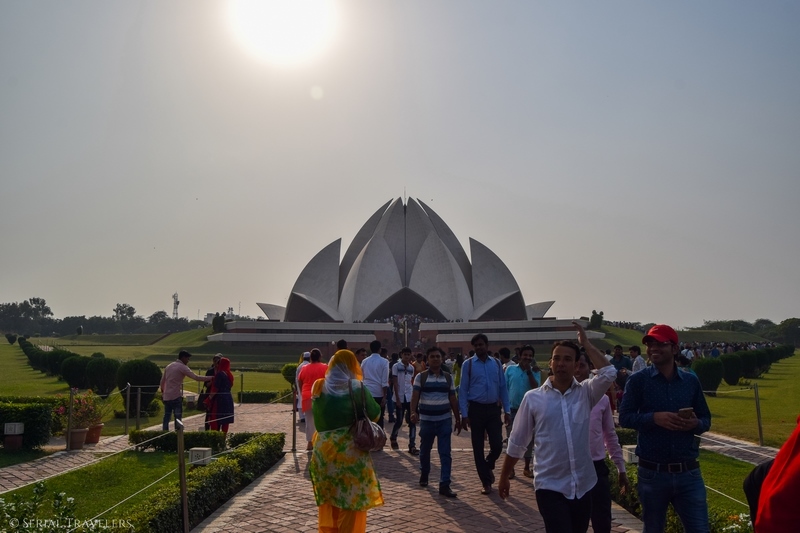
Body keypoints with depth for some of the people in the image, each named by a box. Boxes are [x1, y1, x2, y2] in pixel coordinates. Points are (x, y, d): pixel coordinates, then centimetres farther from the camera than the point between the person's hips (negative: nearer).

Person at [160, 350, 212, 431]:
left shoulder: (169, 366, 14)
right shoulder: (182, 367, -8)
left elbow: (162, 381, 19)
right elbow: (196, 377, -17)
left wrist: (162, 392, 32)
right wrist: (211, 378, -15)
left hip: (166, 397, 7)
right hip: (176, 397, -7)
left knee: (166, 417, 12)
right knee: (178, 417, -2)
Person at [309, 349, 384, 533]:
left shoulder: (319, 388, 6)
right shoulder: (356, 387, -7)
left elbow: (318, 420, 13)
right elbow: (375, 414, 0)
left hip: (322, 451, 5)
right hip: (350, 452, -4)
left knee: (328, 503, 18)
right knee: (352, 503, 8)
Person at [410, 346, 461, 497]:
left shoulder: (448, 377, 6)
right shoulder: (421, 377, -2)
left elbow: (453, 399, 10)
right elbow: (415, 396, -9)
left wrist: (458, 419, 10)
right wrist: (413, 412, -26)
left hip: (445, 419, 1)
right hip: (426, 419, -1)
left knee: (445, 453, -3)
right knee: (425, 450, 15)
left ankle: (444, 485, 0)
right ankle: (424, 475, 39)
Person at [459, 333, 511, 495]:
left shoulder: (496, 363, 5)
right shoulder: (468, 364, -3)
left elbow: (503, 388, 9)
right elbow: (463, 390, -3)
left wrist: (507, 410, 4)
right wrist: (464, 414, -8)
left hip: (494, 409, 2)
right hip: (476, 409, -1)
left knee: (497, 445, -4)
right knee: (478, 447, 6)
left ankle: (488, 466, 30)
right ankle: (486, 482, 22)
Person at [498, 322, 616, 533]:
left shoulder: (586, 393, 1)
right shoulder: (533, 398, -4)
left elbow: (609, 373, -18)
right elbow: (517, 442, 2)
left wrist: (585, 342, -10)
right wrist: (504, 477, 8)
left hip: (583, 486, 3)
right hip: (550, 487, -3)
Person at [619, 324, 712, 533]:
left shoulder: (691, 380, 4)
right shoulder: (638, 380, -4)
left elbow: (706, 419, 9)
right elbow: (624, 417, -6)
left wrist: (695, 424, -14)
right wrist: (654, 418, -22)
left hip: (688, 472, 1)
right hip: (652, 473, -1)